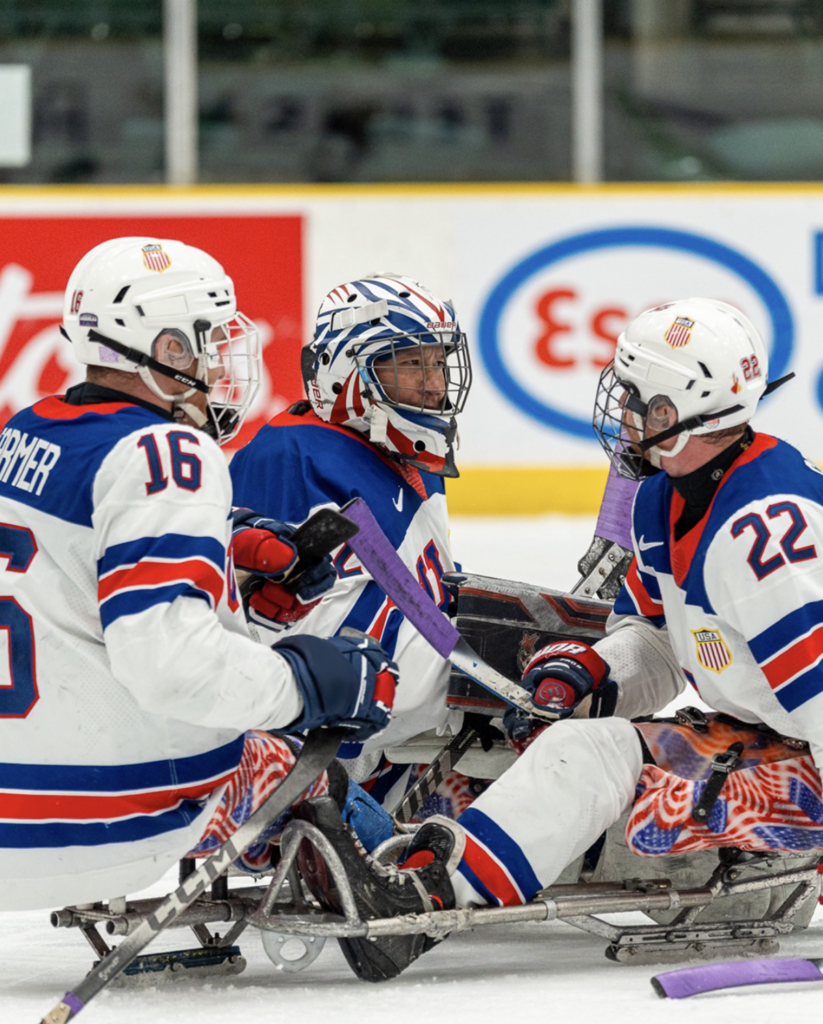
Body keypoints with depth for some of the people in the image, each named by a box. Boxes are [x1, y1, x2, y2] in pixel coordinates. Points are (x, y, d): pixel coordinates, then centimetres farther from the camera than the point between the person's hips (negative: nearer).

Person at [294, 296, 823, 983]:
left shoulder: (761, 527, -25)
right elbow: (657, 647, 18)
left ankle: (424, 900, -34)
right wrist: (587, 673, -4)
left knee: (592, 754, -24)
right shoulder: (665, 502, 9)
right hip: (752, 740, 11)